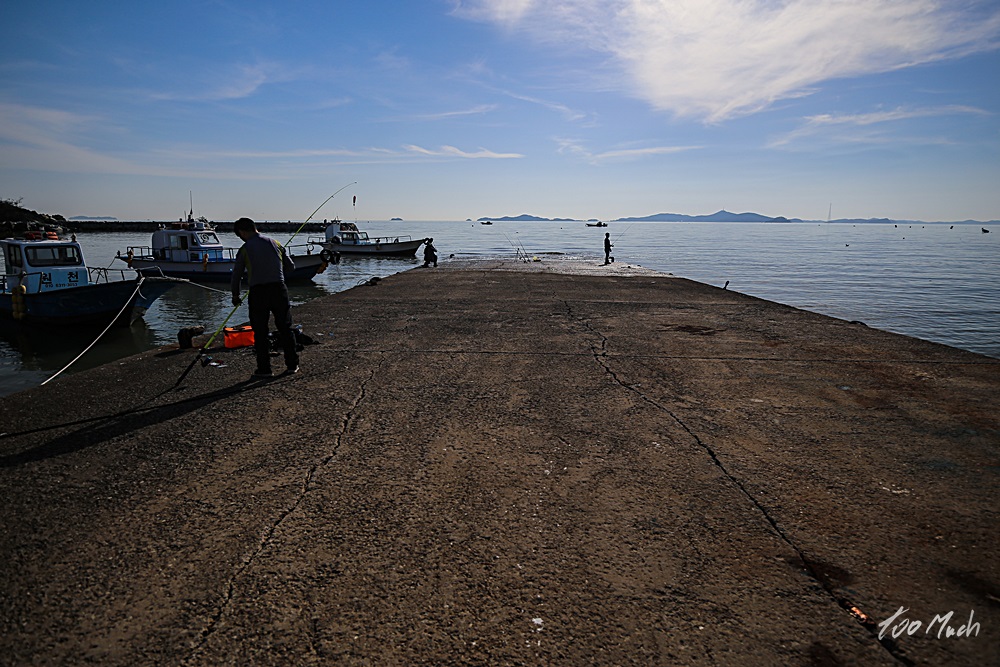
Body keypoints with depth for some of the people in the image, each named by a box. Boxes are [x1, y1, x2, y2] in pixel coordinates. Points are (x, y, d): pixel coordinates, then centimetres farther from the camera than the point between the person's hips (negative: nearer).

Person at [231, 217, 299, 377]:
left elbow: (236, 274, 7)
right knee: (285, 328, 11)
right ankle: (292, 364, 16)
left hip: (258, 293, -3)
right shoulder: (274, 243, 9)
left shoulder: (245, 249, 0)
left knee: (260, 331, 7)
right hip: (279, 289, 3)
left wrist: (235, 296, 21)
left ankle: (264, 369, 9)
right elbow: (290, 267, 14)